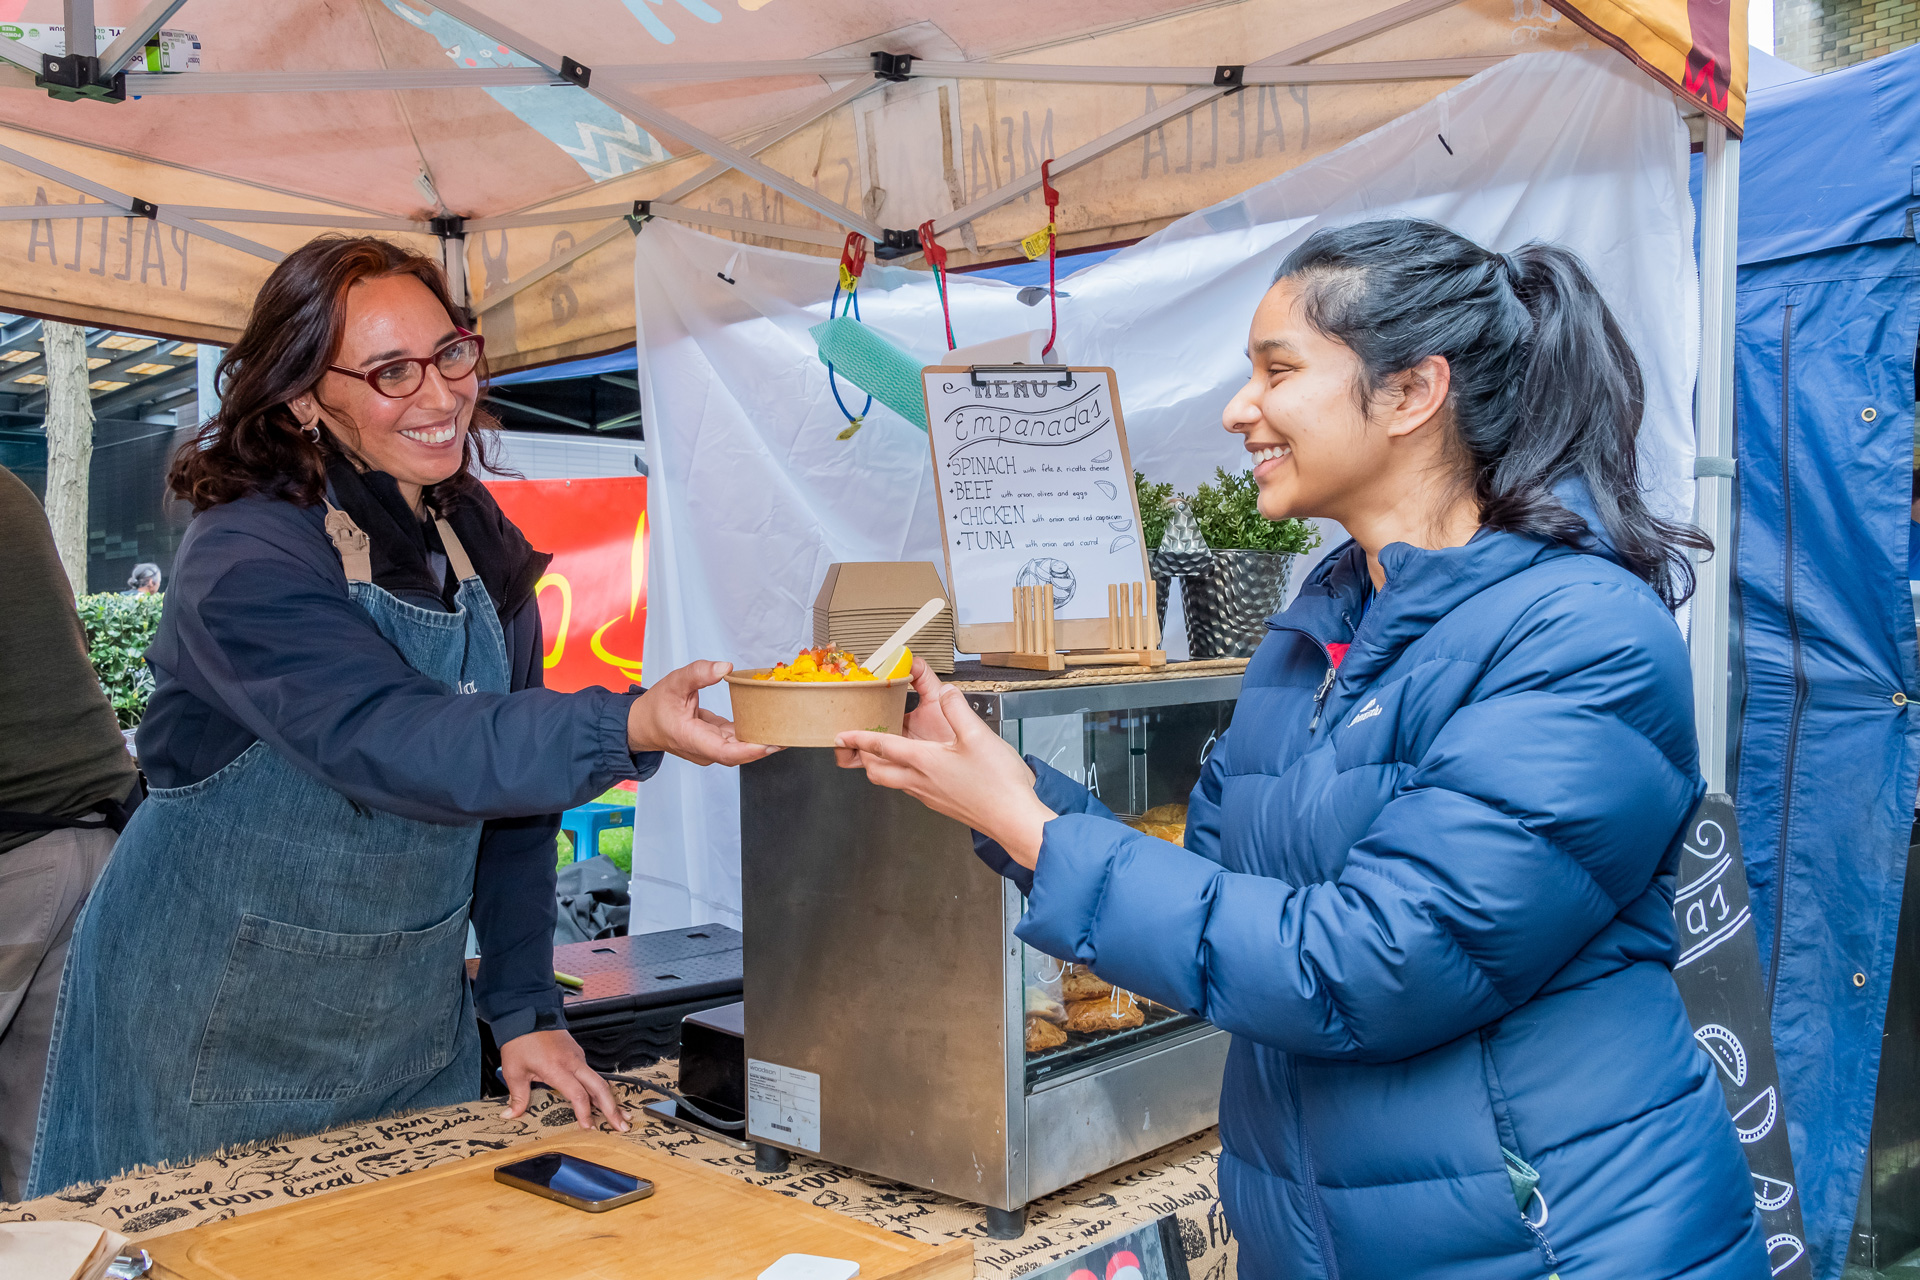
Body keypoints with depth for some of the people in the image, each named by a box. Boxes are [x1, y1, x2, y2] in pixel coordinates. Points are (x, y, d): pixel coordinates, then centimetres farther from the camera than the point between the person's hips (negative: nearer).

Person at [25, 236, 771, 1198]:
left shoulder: (478, 541, 0)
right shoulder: (245, 561, -21)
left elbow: (506, 769, 2)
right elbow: (388, 742, -36)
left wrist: (526, 1010, -1)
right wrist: (630, 727, -50)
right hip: (215, 1031, -6)